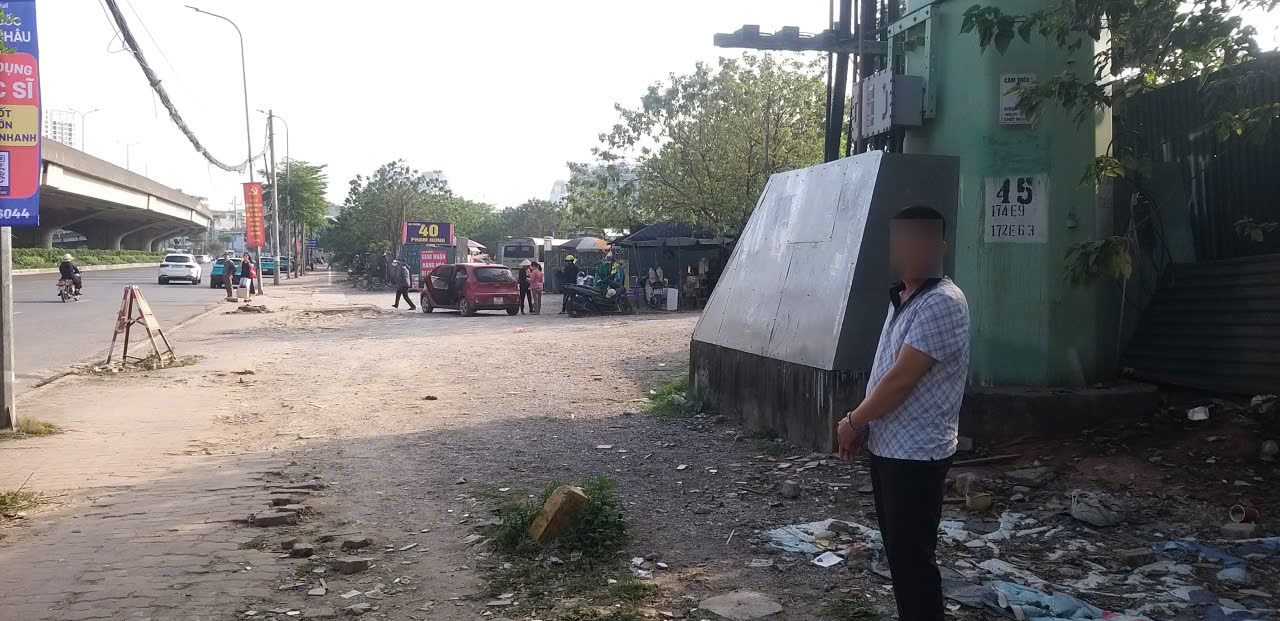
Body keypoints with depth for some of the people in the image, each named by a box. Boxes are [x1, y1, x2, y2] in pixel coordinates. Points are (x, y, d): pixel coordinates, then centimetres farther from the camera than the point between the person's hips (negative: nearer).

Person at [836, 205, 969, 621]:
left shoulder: (942, 304, -21)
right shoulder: (902, 298, 11)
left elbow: (901, 380, -23)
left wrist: (853, 421, -11)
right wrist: (864, 425, 10)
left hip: (917, 453, -9)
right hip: (888, 446, 9)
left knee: (912, 555, -1)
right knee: (897, 548, 19)